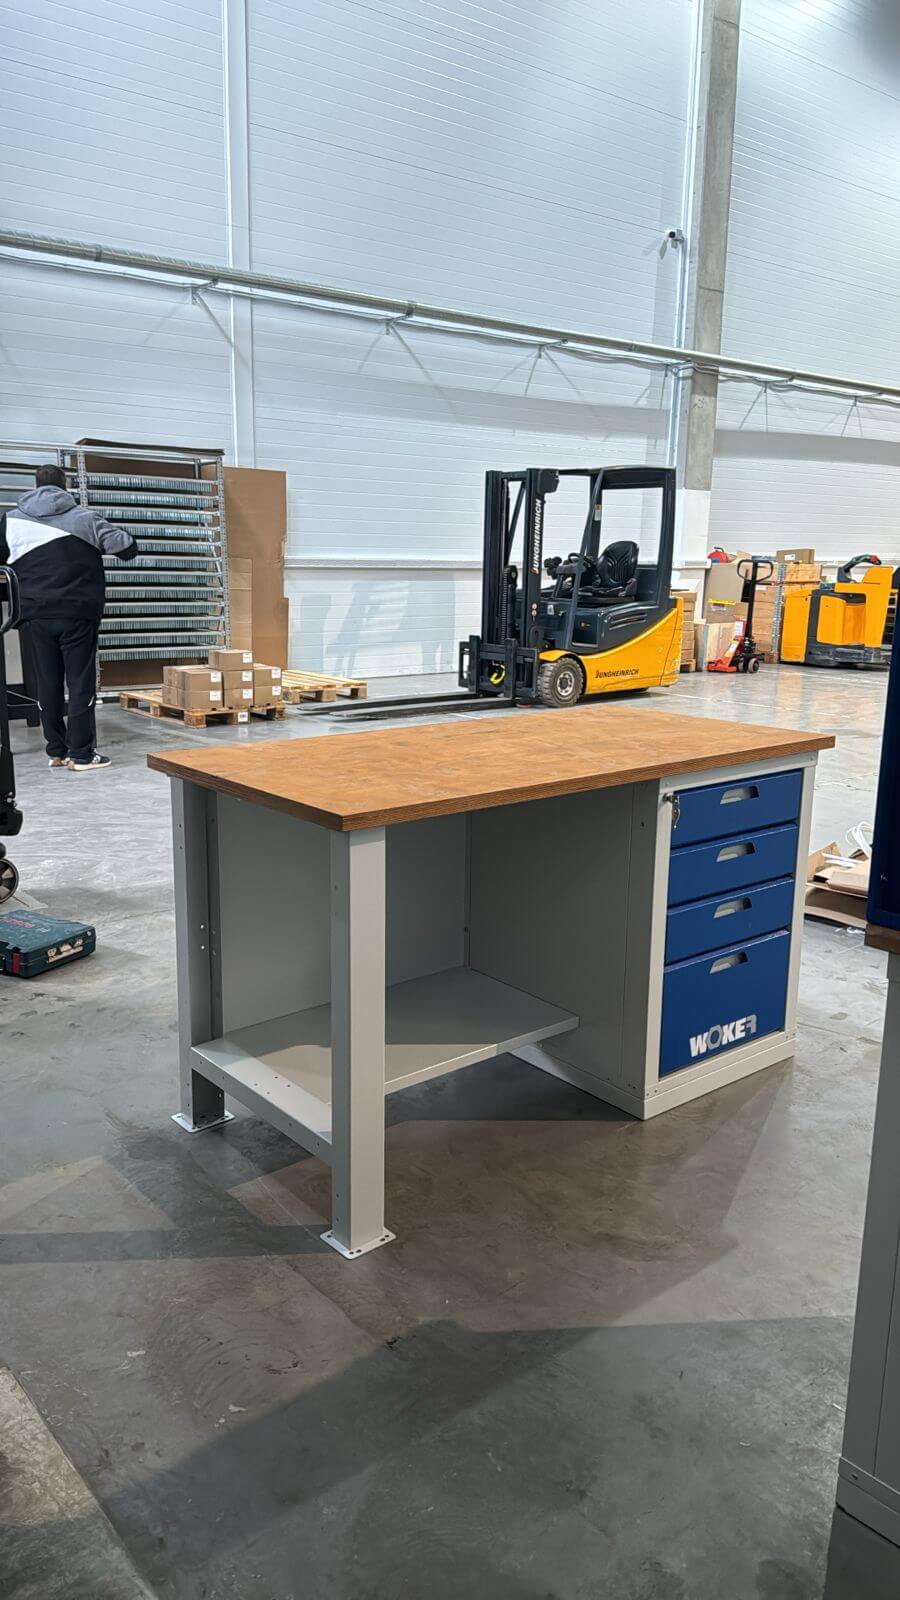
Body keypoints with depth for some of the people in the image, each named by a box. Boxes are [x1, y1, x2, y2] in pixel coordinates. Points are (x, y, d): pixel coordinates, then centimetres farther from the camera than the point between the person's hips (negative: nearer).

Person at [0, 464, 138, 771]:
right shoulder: (83, 517, -3)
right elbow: (127, 548, -3)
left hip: (36, 616, 3)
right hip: (77, 614, -3)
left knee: (48, 684, 10)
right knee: (80, 683, 1)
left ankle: (56, 752, 14)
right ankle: (81, 755, 0)